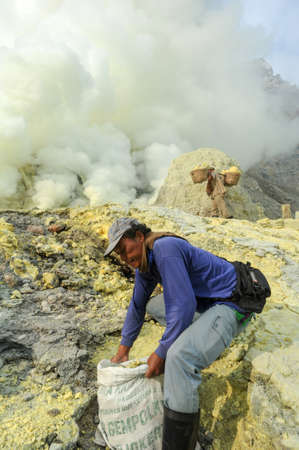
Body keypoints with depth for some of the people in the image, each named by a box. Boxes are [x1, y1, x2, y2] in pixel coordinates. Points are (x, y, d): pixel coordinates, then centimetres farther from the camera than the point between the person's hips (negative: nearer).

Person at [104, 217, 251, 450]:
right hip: (206, 302, 10)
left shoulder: (164, 249, -24)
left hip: (231, 303, -10)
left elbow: (183, 306, -25)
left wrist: (161, 353, -16)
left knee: (179, 356, -29)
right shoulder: (144, 261, 6)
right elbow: (137, 305, 15)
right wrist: (124, 348, 18)